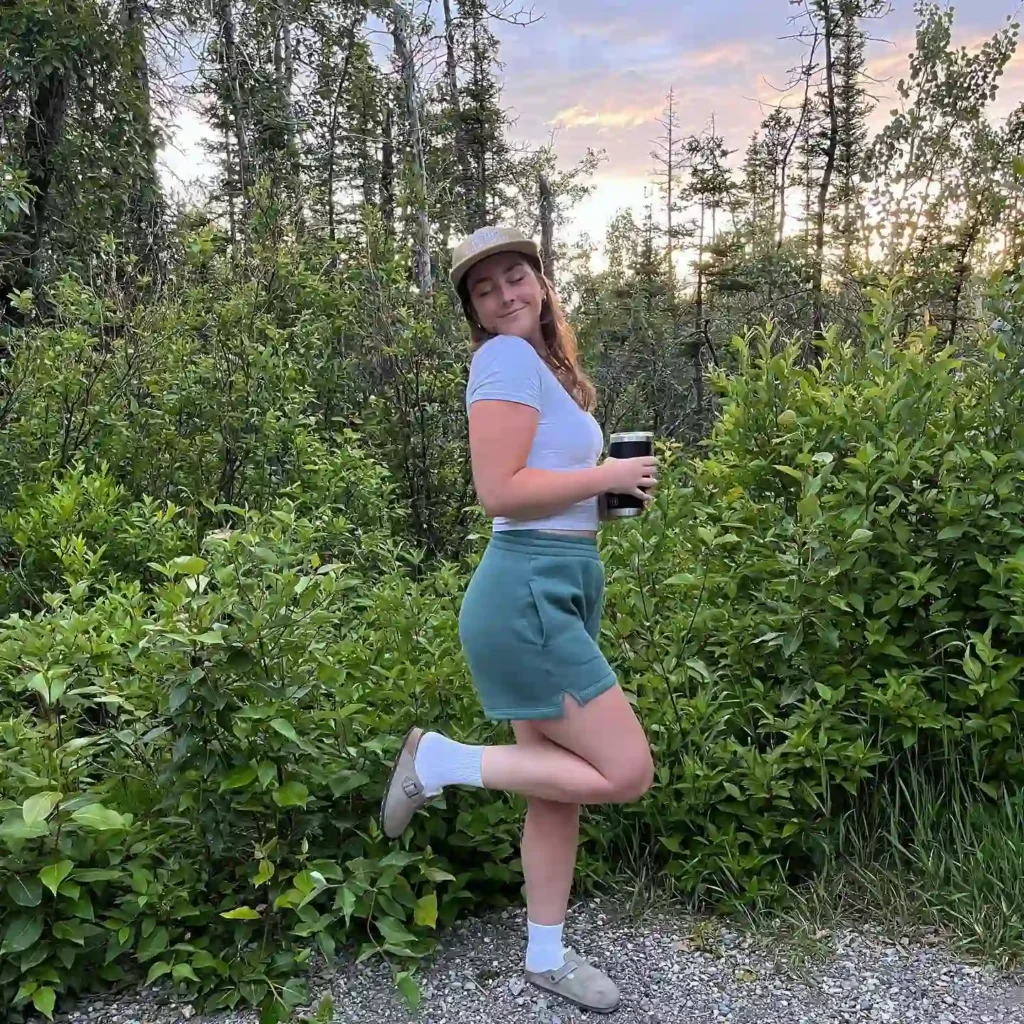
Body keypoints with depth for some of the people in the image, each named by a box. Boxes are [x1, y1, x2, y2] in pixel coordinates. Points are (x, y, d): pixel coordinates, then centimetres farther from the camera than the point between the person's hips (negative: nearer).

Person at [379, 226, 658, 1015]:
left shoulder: (541, 362, 19)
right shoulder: (507, 358, -11)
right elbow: (499, 492, -21)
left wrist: (613, 488, 7)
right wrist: (609, 476, -11)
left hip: (558, 591, 10)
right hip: (528, 595, -10)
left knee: (561, 785, 15)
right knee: (628, 772, -7)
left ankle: (546, 957, 30)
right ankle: (442, 762, 1)